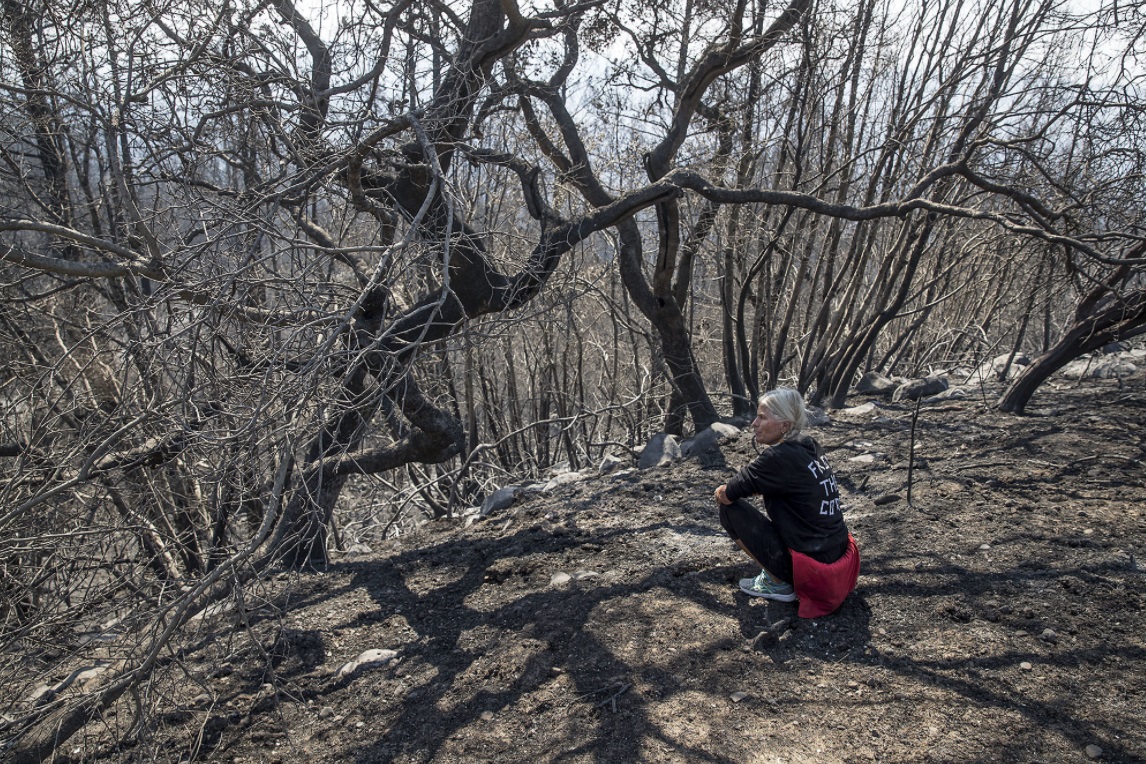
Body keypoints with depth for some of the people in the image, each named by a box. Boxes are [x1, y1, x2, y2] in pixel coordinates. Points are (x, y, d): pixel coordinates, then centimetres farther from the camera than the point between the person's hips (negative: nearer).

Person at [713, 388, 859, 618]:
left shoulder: (778, 458, -19)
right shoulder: (811, 447, 6)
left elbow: (724, 496, -11)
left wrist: (721, 492, 10)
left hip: (813, 573, -8)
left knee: (730, 510, -3)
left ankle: (777, 583, 2)